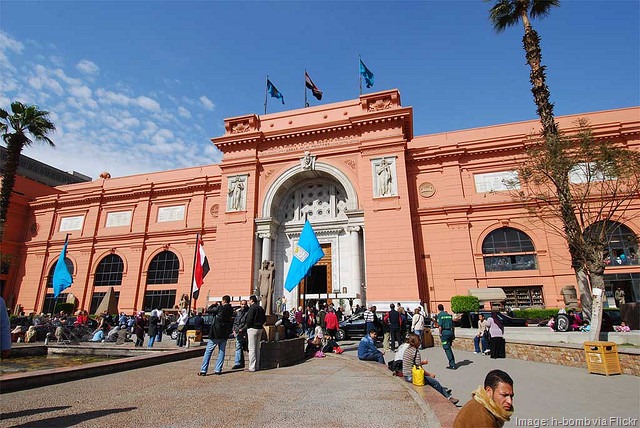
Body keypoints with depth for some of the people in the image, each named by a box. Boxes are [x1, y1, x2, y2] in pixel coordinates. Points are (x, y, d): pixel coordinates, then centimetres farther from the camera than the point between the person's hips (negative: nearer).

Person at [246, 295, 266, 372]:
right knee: (257, 348, 13)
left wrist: (248, 327, -5)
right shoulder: (261, 308, 12)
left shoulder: (252, 308, -12)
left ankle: (252, 367, -1)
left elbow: (249, 319, -19)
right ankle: (257, 366, 18)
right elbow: (264, 319, 14)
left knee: (252, 348, -3)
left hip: (253, 329, -8)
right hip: (260, 329, 8)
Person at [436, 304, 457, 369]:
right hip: (450, 331, 7)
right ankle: (452, 363, 24)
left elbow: (440, 326, -14)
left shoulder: (439, 315, -5)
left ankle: (452, 365, -2)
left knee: (447, 349, -1)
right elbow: (453, 325, 14)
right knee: (449, 348, 19)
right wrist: (453, 334, 20)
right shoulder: (449, 314, 14)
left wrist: (440, 334, -6)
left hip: (444, 332, -7)